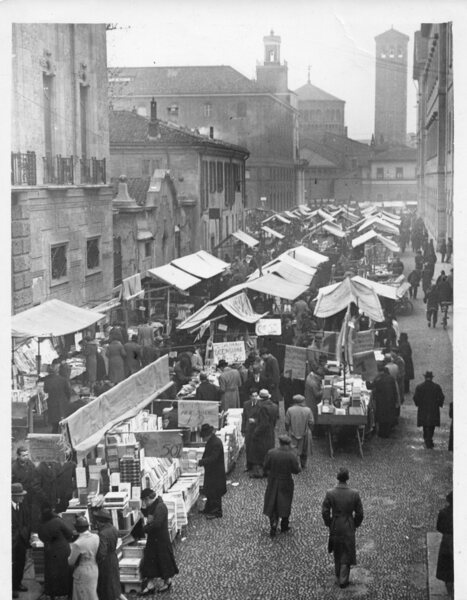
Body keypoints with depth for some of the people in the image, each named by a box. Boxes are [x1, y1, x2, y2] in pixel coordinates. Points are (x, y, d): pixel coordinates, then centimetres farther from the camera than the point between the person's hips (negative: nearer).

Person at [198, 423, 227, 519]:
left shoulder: (216, 443, -24)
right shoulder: (210, 442, 6)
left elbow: (213, 458, -29)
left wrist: (201, 462, -29)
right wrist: (201, 461, 3)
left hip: (216, 472, -10)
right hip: (210, 471, 10)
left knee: (215, 493, -1)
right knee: (208, 491, 19)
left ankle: (216, 512, 9)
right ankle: (208, 510, 31)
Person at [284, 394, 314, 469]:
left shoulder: (290, 410, -9)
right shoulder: (307, 410, -7)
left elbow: (287, 423, -5)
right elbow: (311, 423, -5)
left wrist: (287, 430, 11)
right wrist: (311, 430, 11)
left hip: (293, 433, -1)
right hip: (304, 433, 1)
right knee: (304, 451, 18)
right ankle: (303, 465, 31)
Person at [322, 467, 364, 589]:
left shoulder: (330, 493, -17)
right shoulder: (354, 494, -17)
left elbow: (325, 512, -10)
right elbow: (359, 513, -9)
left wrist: (329, 524, 7)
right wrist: (356, 524, 9)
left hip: (335, 527, 1)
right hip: (349, 528, -1)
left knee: (337, 554, 22)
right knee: (347, 554, 15)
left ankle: (339, 577, 35)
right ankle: (343, 580, 15)